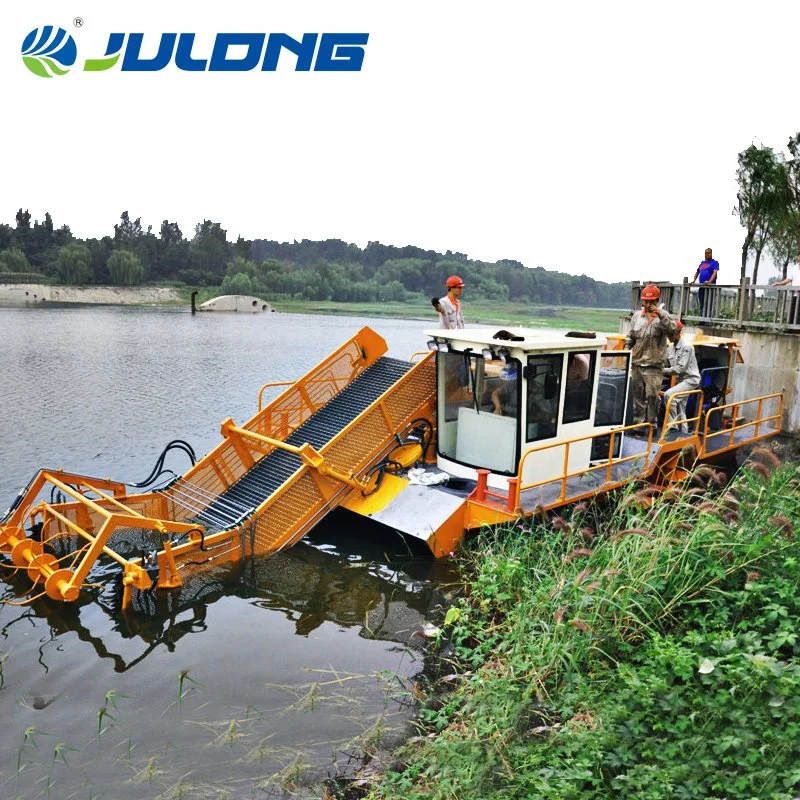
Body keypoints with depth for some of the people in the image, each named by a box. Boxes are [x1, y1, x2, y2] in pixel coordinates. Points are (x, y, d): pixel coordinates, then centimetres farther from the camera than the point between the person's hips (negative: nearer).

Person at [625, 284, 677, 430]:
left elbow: (672, 331, -19)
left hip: (654, 365, -4)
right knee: (637, 394, 11)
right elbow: (630, 336, 17)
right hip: (636, 363, 4)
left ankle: (652, 422, 2)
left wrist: (661, 316, -27)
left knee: (652, 395, -9)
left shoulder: (663, 316, -2)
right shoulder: (637, 316, 9)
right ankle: (638, 422, 20)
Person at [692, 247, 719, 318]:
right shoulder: (702, 263, 20)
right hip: (701, 286, 6)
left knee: (708, 304, -10)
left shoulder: (714, 262, 1)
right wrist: (694, 280, 8)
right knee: (701, 304, 7)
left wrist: (710, 281, -30)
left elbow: (715, 272, -14)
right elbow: (697, 272, 26)